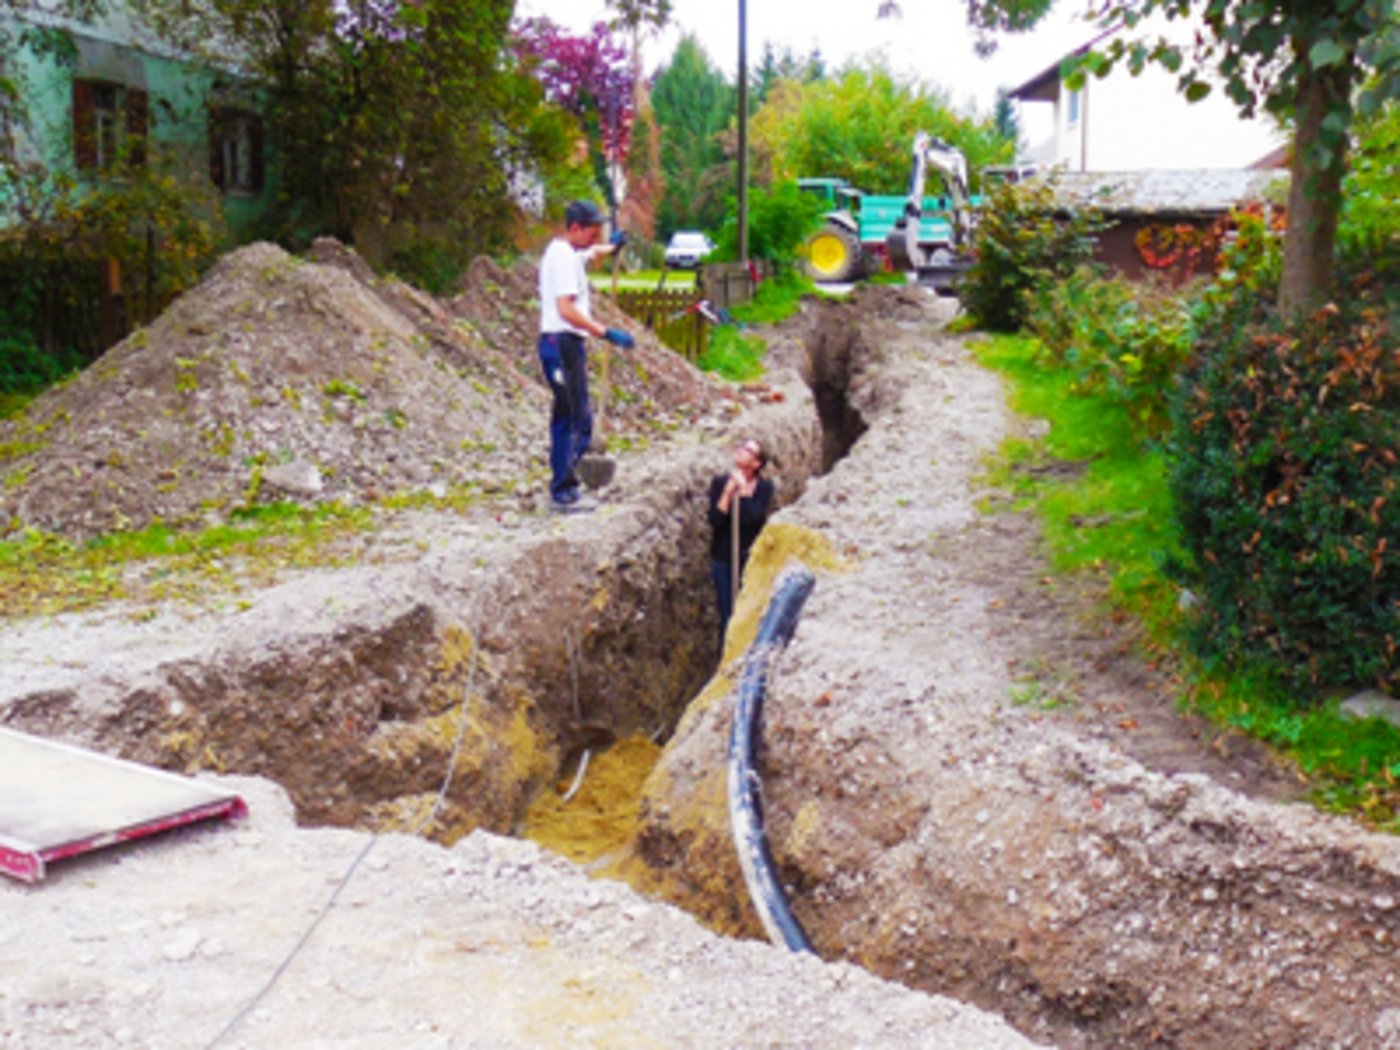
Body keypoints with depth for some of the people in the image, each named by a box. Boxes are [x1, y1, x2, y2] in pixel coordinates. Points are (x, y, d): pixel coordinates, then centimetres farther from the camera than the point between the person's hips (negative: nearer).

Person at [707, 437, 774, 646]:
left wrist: (743, 489, -16)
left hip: (752, 558, 0)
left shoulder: (764, 487, -4)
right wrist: (728, 492, -18)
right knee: (727, 615, 5)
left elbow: (754, 518, -19)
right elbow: (715, 521, -11)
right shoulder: (720, 483, -2)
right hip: (723, 559, 1)